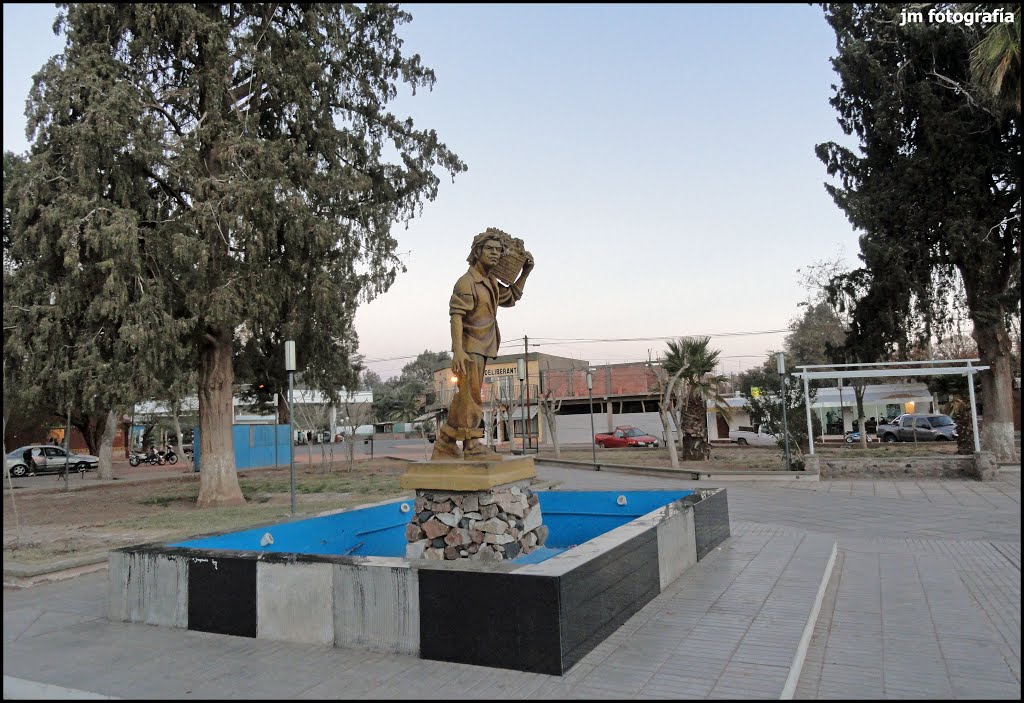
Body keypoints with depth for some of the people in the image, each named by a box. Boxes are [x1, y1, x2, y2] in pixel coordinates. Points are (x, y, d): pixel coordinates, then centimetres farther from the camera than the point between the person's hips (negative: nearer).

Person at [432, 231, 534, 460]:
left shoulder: (491, 282, 15)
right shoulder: (466, 282, -13)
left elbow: (511, 297, 29)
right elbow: (456, 315, -22)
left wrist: (526, 272, 17)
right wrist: (457, 350, -32)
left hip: (482, 347, 10)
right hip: (469, 347, -10)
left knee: (466, 396, 11)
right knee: (470, 395, -8)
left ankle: (444, 445, 18)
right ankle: (472, 445, -2)